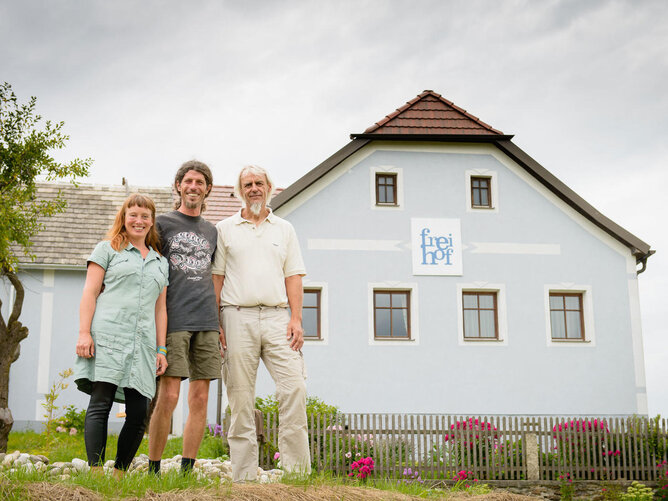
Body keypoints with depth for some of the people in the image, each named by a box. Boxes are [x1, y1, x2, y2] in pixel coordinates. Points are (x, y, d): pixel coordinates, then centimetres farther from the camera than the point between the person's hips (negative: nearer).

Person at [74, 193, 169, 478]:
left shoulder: (160, 262, 24)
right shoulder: (108, 249, 13)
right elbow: (90, 293, 5)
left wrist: (161, 349, 14)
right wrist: (84, 333, -7)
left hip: (142, 344, 4)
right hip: (107, 337, -4)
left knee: (139, 413, -3)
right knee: (100, 404, -9)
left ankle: (120, 474, 7)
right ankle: (96, 472, -9)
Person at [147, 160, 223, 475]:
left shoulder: (212, 231, 20)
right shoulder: (163, 223, 8)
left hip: (206, 323, 4)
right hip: (173, 320, -4)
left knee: (200, 399, 1)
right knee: (168, 396, -10)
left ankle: (187, 469, 6)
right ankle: (153, 470, 0)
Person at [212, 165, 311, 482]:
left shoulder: (284, 229, 17)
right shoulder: (224, 229, 12)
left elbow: (293, 276, 12)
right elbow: (216, 277, 8)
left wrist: (296, 318, 0)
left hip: (277, 316, 1)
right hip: (238, 316, -1)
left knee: (294, 389, -10)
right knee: (240, 397, -1)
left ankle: (298, 473, -5)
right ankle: (243, 477, 4)